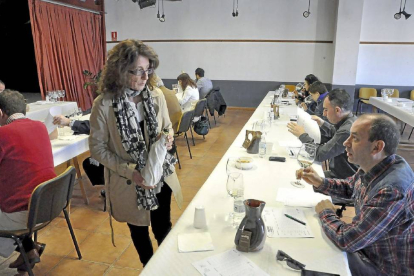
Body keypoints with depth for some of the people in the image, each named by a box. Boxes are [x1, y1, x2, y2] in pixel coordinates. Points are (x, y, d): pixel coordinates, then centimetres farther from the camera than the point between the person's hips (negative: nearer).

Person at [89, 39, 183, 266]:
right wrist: (129, 171, -20)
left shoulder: (156, 96, -8)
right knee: (139, 229, 20)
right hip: (129, 183, -2)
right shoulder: (104, 104, -18)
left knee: (163, 227, 17)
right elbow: (97, 147, -10)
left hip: (160, 176, 2)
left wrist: (167, 140, -16)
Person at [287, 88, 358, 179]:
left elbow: (319, 155, -26)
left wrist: (302, 135, -14)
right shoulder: (347, 121, 1)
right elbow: (334, 134, 23)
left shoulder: (347, 130, -29)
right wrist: (322, 124, 6)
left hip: (344, 180, -9)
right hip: (336, 172, 9)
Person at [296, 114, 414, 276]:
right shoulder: (373, 166, -9)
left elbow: (346, 240, -33)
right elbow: (349, 187, 13)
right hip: (366, 246, 7)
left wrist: (325, 213, -13)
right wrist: (320, 182, -4)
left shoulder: (392, 190, -38)